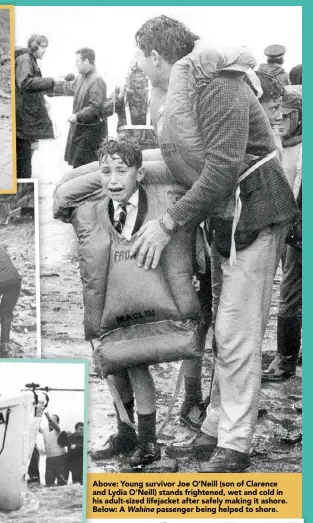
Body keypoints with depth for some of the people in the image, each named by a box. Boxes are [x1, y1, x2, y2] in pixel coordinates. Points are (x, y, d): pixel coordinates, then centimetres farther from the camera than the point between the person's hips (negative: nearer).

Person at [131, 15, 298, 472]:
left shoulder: (217, 86, -19)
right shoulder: (179, 94, 10)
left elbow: (222, 168, -26)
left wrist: (169, 223, -21)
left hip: (253, 216, -9)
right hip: (222, 218, 9)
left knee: (236, 334, -7)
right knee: (224, 328, 14)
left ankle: (234, 446, 3)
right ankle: (216, 427, 24)